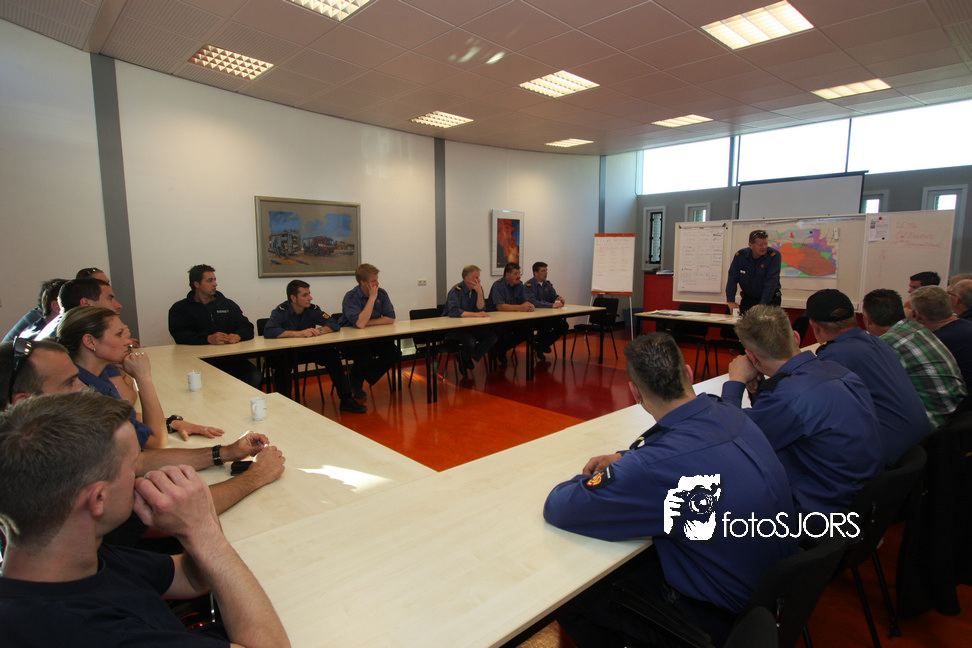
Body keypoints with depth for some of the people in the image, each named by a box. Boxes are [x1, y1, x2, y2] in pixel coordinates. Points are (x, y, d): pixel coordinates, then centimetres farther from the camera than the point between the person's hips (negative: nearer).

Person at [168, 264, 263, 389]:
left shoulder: (228, 304, 21)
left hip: (230, 358, 2)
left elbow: (248, 327, 12)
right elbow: (179, 335, -5)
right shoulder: (180, 308, 12)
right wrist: (208, 338, -20)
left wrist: (238, 336, -12)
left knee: (255, 377, -26)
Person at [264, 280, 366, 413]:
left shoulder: (313, 309, -5)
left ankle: (346, 400, -14)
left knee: (332, 354, -20)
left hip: (309, 350, 3)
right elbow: (268, 331, -33)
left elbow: (334, 324, -7)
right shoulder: (281, 311, -15)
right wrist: (299, 333, -38)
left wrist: (320, 330, -28)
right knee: (282, 363, -36)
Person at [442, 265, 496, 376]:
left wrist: (479, 292, -17)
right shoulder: (456, 290, -16)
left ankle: (472, 360, -1)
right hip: (452, 328, -7)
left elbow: (481, 309, -3)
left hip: (469, 325, 7)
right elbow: (453, 311, -32)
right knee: (470, 341, -34)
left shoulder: (477, 288, 4)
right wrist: (475, 314, -35)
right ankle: (465, 363, 1)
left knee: (492, 337, -14)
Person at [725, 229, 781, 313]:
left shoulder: (774, 255, -14)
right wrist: (731, 301, -20)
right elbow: (732, 279, -7)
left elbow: (771, 282, -21)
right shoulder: (740, 256, -6)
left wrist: (762, 305, -30)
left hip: (770, 299, -2)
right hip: (747, 298, 3)